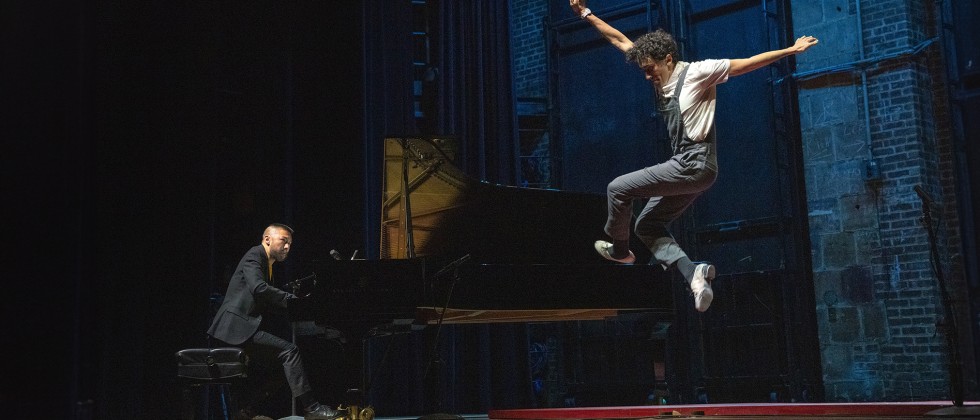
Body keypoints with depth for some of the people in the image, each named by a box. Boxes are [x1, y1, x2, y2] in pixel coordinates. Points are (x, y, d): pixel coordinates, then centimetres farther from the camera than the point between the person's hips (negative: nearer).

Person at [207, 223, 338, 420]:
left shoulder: (268, 264, 23)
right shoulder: (254, 255, -6)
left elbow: (267, 304, 19)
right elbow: (258, 288, -23)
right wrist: (293, 300, -18)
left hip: (245, 326, 10)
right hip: (238, 325, -10)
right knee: (289, 350, -19)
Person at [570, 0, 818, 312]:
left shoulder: (696, 72, -7)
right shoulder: (660, 75, 13)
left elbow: (747, 63, -5)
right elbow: (620, 40, 17)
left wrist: (790, 50, -10)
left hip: (695, 164, -9)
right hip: (687, 168, 9)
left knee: (618, 188, -9)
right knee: (646, 225, 8)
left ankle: (619, 249, 14)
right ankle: (693, 272, -9)